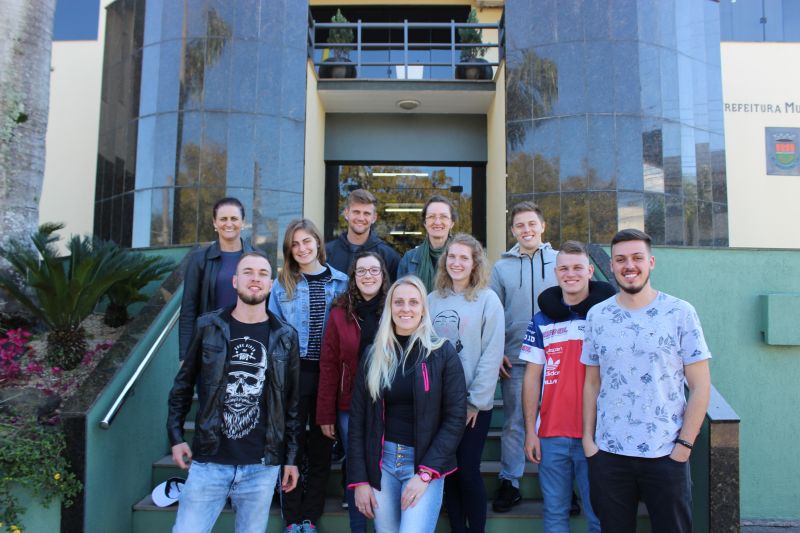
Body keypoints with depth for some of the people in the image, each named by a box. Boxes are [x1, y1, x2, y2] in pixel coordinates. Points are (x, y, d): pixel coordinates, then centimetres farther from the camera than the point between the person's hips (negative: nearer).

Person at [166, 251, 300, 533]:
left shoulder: (285, 337, 2)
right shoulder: (208, 327, 1)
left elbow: (292, 402, 6)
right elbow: (183, 385, 10)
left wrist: (291, 457, 6)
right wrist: (176, 436, 3)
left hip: (262, 466, 1)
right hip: (208, 461, 0)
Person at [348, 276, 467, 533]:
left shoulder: (442, 353, -4)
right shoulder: (373, 355, 3)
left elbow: (455, 418, -6)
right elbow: (358, 419, 5)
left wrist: (426, 473, -13)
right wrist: (359, 479, 0)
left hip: (426, 463, -3)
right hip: (381, 462, 3)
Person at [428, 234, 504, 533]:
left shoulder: (487, 299, -6)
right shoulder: (433, 299, 5)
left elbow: (492, 355, -9)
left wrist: (476, 402, -11)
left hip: (473, 402, -3)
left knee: (468, 471, 2)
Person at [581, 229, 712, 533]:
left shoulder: (680, 312, -3)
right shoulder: (597, 315, 4)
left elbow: (700, 386, -2)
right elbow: (592, 383, 9)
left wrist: (684, 445, -7)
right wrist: (588, 437, 2)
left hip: (666, 454, -2)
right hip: (608, 453, 2)